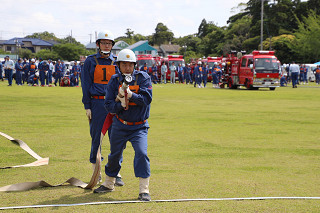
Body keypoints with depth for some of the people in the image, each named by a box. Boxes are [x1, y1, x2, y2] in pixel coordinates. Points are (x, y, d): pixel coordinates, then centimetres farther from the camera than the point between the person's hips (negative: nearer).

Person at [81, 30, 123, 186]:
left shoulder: (116, 62, 10)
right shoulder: (90, 61, 4)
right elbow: (86, 84, 2)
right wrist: (87, 106, -4)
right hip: (96, 103, -1)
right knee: (96, 138, 3)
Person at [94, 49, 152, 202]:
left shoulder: (143, 78, -9)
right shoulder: (114, 81, -3)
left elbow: (147, 99, -20)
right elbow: (108, 105, -7)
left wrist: (130, 95, -31)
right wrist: (121, 104, -26)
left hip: (139, 126, -3)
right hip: (119, 125, 3)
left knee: (141, 153, -20)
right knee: (114, 154, 14)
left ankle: (144, 190, -15)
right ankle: (109, 184, 37)